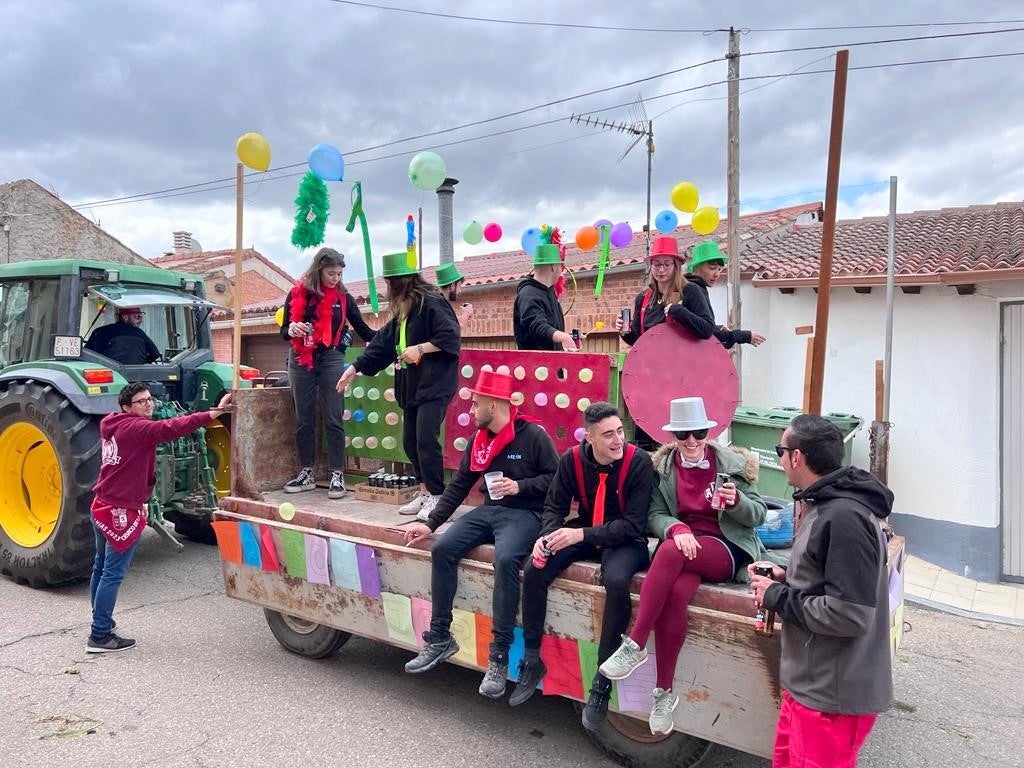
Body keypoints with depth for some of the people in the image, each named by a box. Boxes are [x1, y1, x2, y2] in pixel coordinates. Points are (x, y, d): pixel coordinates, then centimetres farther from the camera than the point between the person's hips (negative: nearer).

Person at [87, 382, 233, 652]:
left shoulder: (113, 427, 12)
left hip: (103, 506, 10)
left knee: (101, 567, 18)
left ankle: (101, 625, 32)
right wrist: (214, 412, -40)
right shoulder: (135, 428, -17)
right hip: (121, 512, -10)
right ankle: (100, 636, 3)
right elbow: (171, 428, -33)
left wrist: (138, 499, 22)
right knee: (113, 574, -3)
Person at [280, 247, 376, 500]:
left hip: (331, 360, -1)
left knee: (333, 420, -3)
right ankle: (306, 473, 17)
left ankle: (337, 476, 2)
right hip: (301, 361, 1)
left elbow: (363, 330, 8)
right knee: (303, 420, 7)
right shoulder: (297, 294, 2)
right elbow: (284, 332, 6)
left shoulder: (343, 298, 2)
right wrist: (292, 330, -17)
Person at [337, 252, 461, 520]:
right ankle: (426, 493, 19)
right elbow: (383, 343, 20)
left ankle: (436, 497, -2)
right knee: (410, 441, 9)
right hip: (411, 385, 9)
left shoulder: (430, 302, -10)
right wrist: (355, 368, 18)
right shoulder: (402, 312, 17)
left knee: (426, 439, -14)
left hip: (434, 383, -9)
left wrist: (420, 349, -18)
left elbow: (450, 336, -17)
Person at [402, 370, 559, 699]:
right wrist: (431, 523, 10)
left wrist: (520, 486, -18)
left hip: (524, 513, -6)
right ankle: (440, 638, -3)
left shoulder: (533, 435, -8)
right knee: (442, 549, -14)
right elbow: (460, 484, 14)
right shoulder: (479, 439, 11)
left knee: (505, 559, -35)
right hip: (488, 510, 7)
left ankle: (499, 655, -25)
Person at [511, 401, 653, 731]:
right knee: (534, 571, -17)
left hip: (626, 540, -4)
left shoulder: (638, 461, -19)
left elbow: (633, 525, -20)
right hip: (584, 534, 4)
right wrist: (546, 537, -20)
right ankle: (532, 661, 1)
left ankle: (602, 680, -19)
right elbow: (555, 506, 2)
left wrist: (582, 534, -29)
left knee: (617, 582, -35)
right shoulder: (572, 459, -7)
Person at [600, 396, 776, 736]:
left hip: (727, 549, -2)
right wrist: (677, 529, -22)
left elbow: (758, 515, 3)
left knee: (671, 551, -34)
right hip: (683, 546, 2)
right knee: (675, 592, -33)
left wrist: (736, 501, -20)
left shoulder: (733, 463, 2)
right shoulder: (662, 467, 7)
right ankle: (665, 691, -22)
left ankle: (635, 644, -30)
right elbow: (655, 516, 1)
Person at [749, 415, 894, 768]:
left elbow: (850, 615, -28)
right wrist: (787, 579, 4)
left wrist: (777, 597, -17)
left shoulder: (845, 517, -25)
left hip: (832, 694, -10)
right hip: (811, 682, 10)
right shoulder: (827, 505, 9)